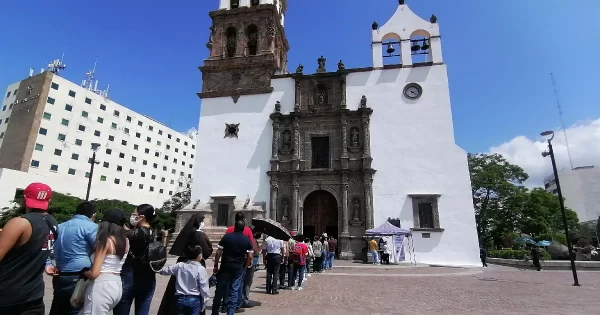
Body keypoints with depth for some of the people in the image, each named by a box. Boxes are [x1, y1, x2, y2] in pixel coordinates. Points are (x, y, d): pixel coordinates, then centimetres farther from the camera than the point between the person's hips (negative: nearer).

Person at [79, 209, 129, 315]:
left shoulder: (105, 241, -14)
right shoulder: (125, 241, 5)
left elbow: (94, 273, -15)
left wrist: (83, 271, 5)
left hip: (102, 286, -8)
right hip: (117, 286, 8)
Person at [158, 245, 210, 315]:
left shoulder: (179, 265, -2)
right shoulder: (201, 269, -13)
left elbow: (165, 271, 14)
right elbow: (204, 288, -11)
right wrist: (203, 305, 0)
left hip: (180, 299, 4)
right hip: (194, 300, -3)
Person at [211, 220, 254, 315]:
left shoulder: (226, 237, -5)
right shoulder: (247, 240, -2)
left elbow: (218, 253, -6)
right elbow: (250, 256, -4)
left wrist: (216, 266, 2)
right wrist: (245, 266, 11)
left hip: (225, 266, 0)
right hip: (238, 268, 0)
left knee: (220, 289, 12)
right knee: (234, 290, 9)